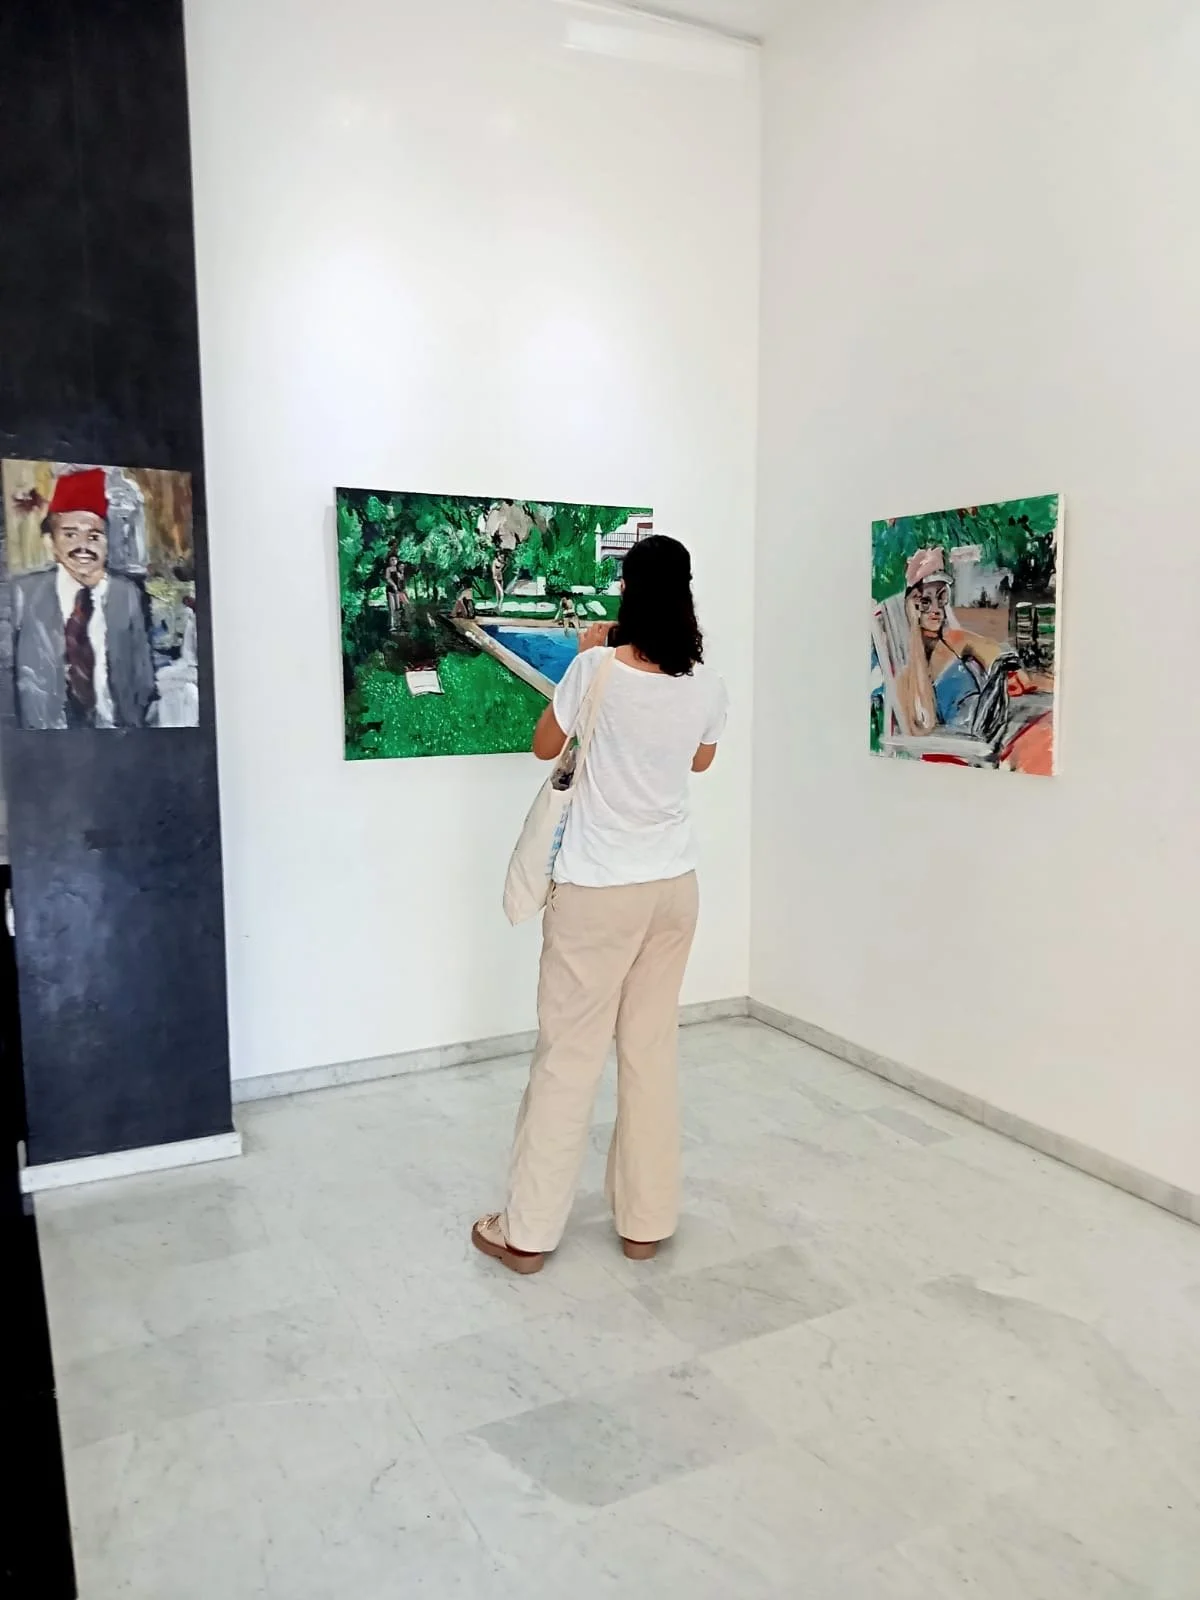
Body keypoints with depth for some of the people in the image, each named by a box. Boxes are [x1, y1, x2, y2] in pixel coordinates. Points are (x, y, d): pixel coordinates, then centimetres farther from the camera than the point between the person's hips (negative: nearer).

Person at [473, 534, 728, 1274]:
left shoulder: (598, 668, -13)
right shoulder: (708, 686, -2)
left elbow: (546, 746, 3)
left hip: (598, 890, -4)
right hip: (673, 886, 4)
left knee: (569, 1054, 5)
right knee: (652, 1049, 13)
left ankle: (528, 1230, 17)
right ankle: (647, 1220, 24)